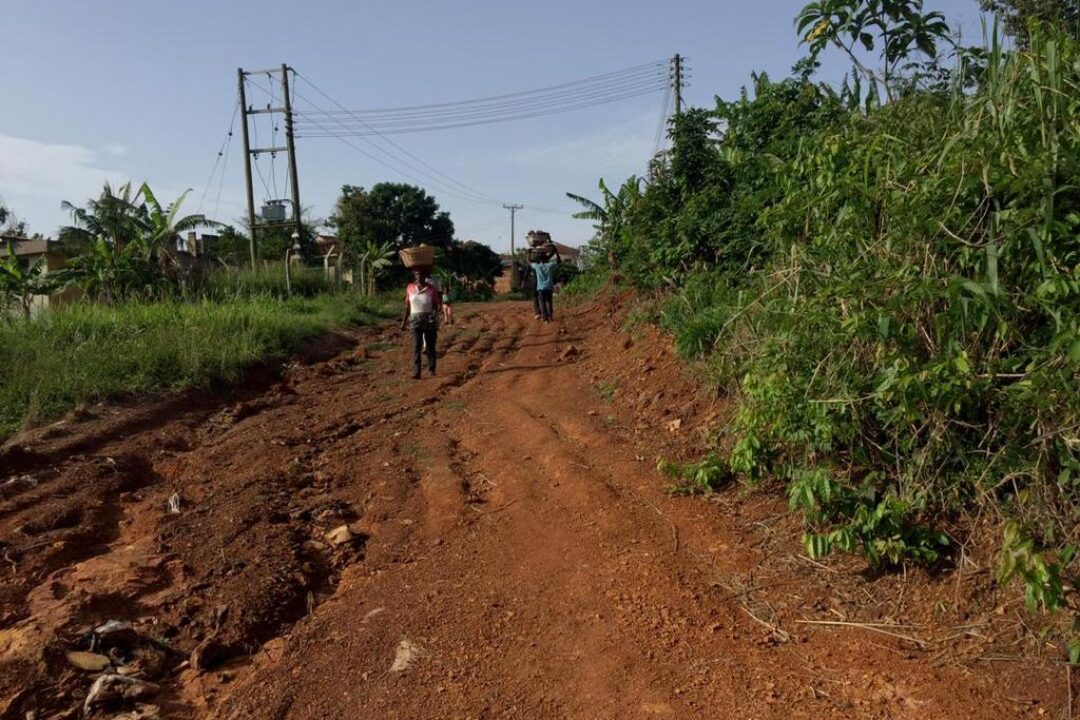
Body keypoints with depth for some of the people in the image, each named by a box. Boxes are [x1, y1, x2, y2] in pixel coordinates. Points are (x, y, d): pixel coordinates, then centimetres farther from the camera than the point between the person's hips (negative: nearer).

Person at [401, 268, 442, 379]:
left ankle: (431, 368, 29)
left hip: (430, 319, -1)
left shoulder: (432, 289, -3)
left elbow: (437, 305, -1)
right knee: (416, 346, -9)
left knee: (430, 345, 8)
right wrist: (404, 321, 12)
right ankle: (416, 373, -12)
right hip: (415, 320, 1)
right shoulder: (410, 287, 3)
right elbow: (407, 306, 10)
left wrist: (435, 313, -21)